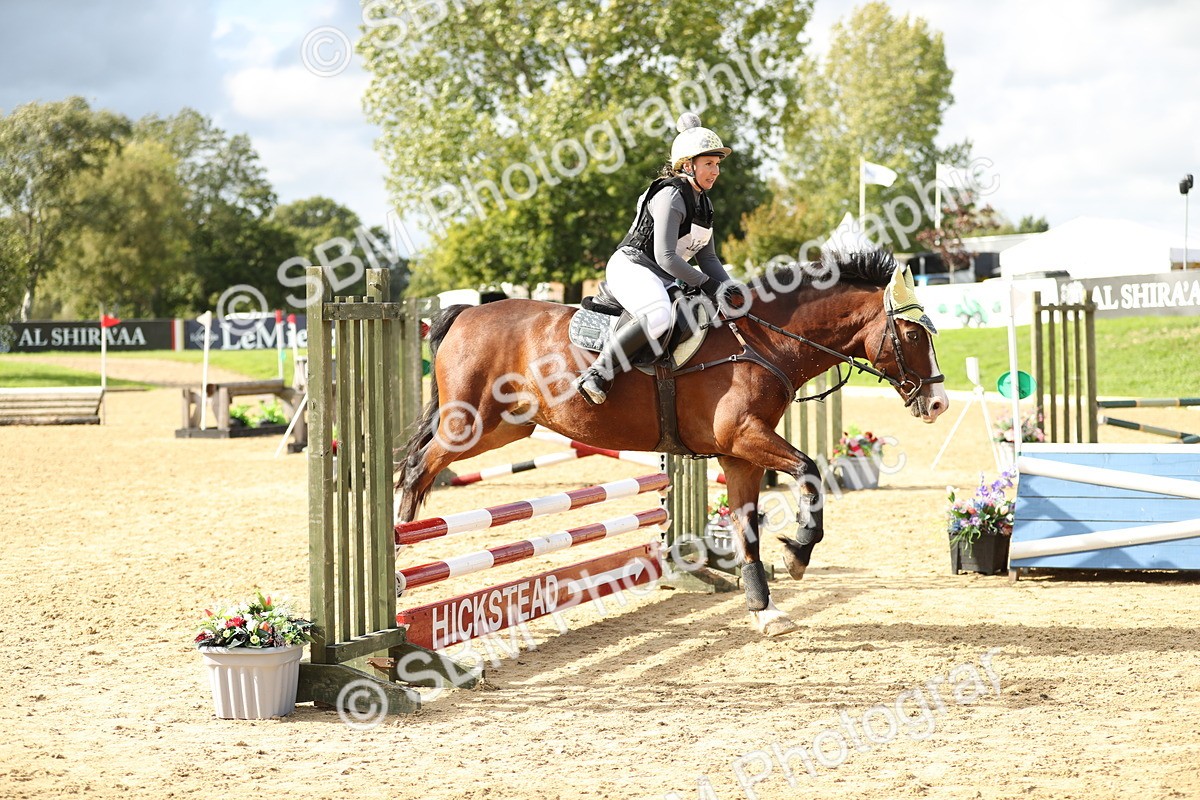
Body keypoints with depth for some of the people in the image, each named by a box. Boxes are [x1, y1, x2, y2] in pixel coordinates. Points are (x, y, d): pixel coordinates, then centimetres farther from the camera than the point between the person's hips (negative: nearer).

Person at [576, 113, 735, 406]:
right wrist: (708, 285, -22)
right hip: (631, 268, -10)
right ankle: (597, 374, -32)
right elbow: (665, 257, -23)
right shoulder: (670, 196, -16)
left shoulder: (703, 203, 14)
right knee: (658, 316, -39)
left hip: (664, 279, 10)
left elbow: (707, 258, 16)